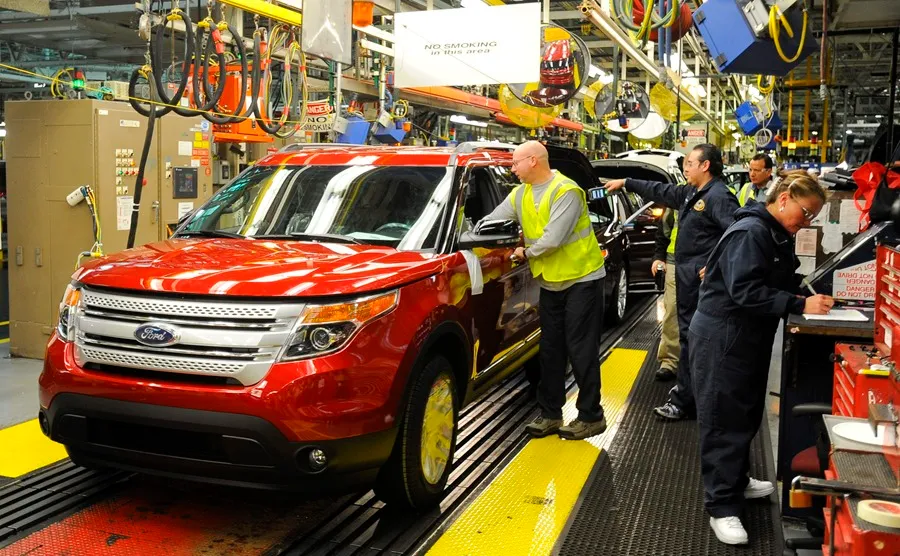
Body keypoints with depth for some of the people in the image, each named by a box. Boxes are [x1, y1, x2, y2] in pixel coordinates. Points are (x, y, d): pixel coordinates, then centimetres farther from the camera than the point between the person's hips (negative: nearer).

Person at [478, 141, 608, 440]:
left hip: (581, 278, -8)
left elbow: (553, 239, -25)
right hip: (550, 282, 8)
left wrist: (526, 253, -10)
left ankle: (591, 416, 8)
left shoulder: (565, 191, -19)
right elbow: (491, 222, 8)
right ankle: (550, 414, 20)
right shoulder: (520, 194, 6)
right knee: (551, 350, 11)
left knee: (581, 349, -3)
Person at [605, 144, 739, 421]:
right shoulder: (690, 194, 15)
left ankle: (684, 402, 0)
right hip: (686, 277, 10)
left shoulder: (718, 196, -15)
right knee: (689, 335, 16)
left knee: (692, 338, -6)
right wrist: (625, 183, 35)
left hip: (700, 280, -10)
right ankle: (685, 391, 27)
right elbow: (661, 191, 29)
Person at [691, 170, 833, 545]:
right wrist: (800, 306, -28)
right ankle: (722, 507, 6)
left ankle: (736, 481, 38)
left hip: (750, 336, 10)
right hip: (722, 337, -10)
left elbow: (780, 284, 14)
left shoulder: (779, 236, 10)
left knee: (747, 414, 20)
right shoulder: (749, 233, -20)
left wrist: (808, 296, -4)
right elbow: (746, 292, -28)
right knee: (724, 420, -3)